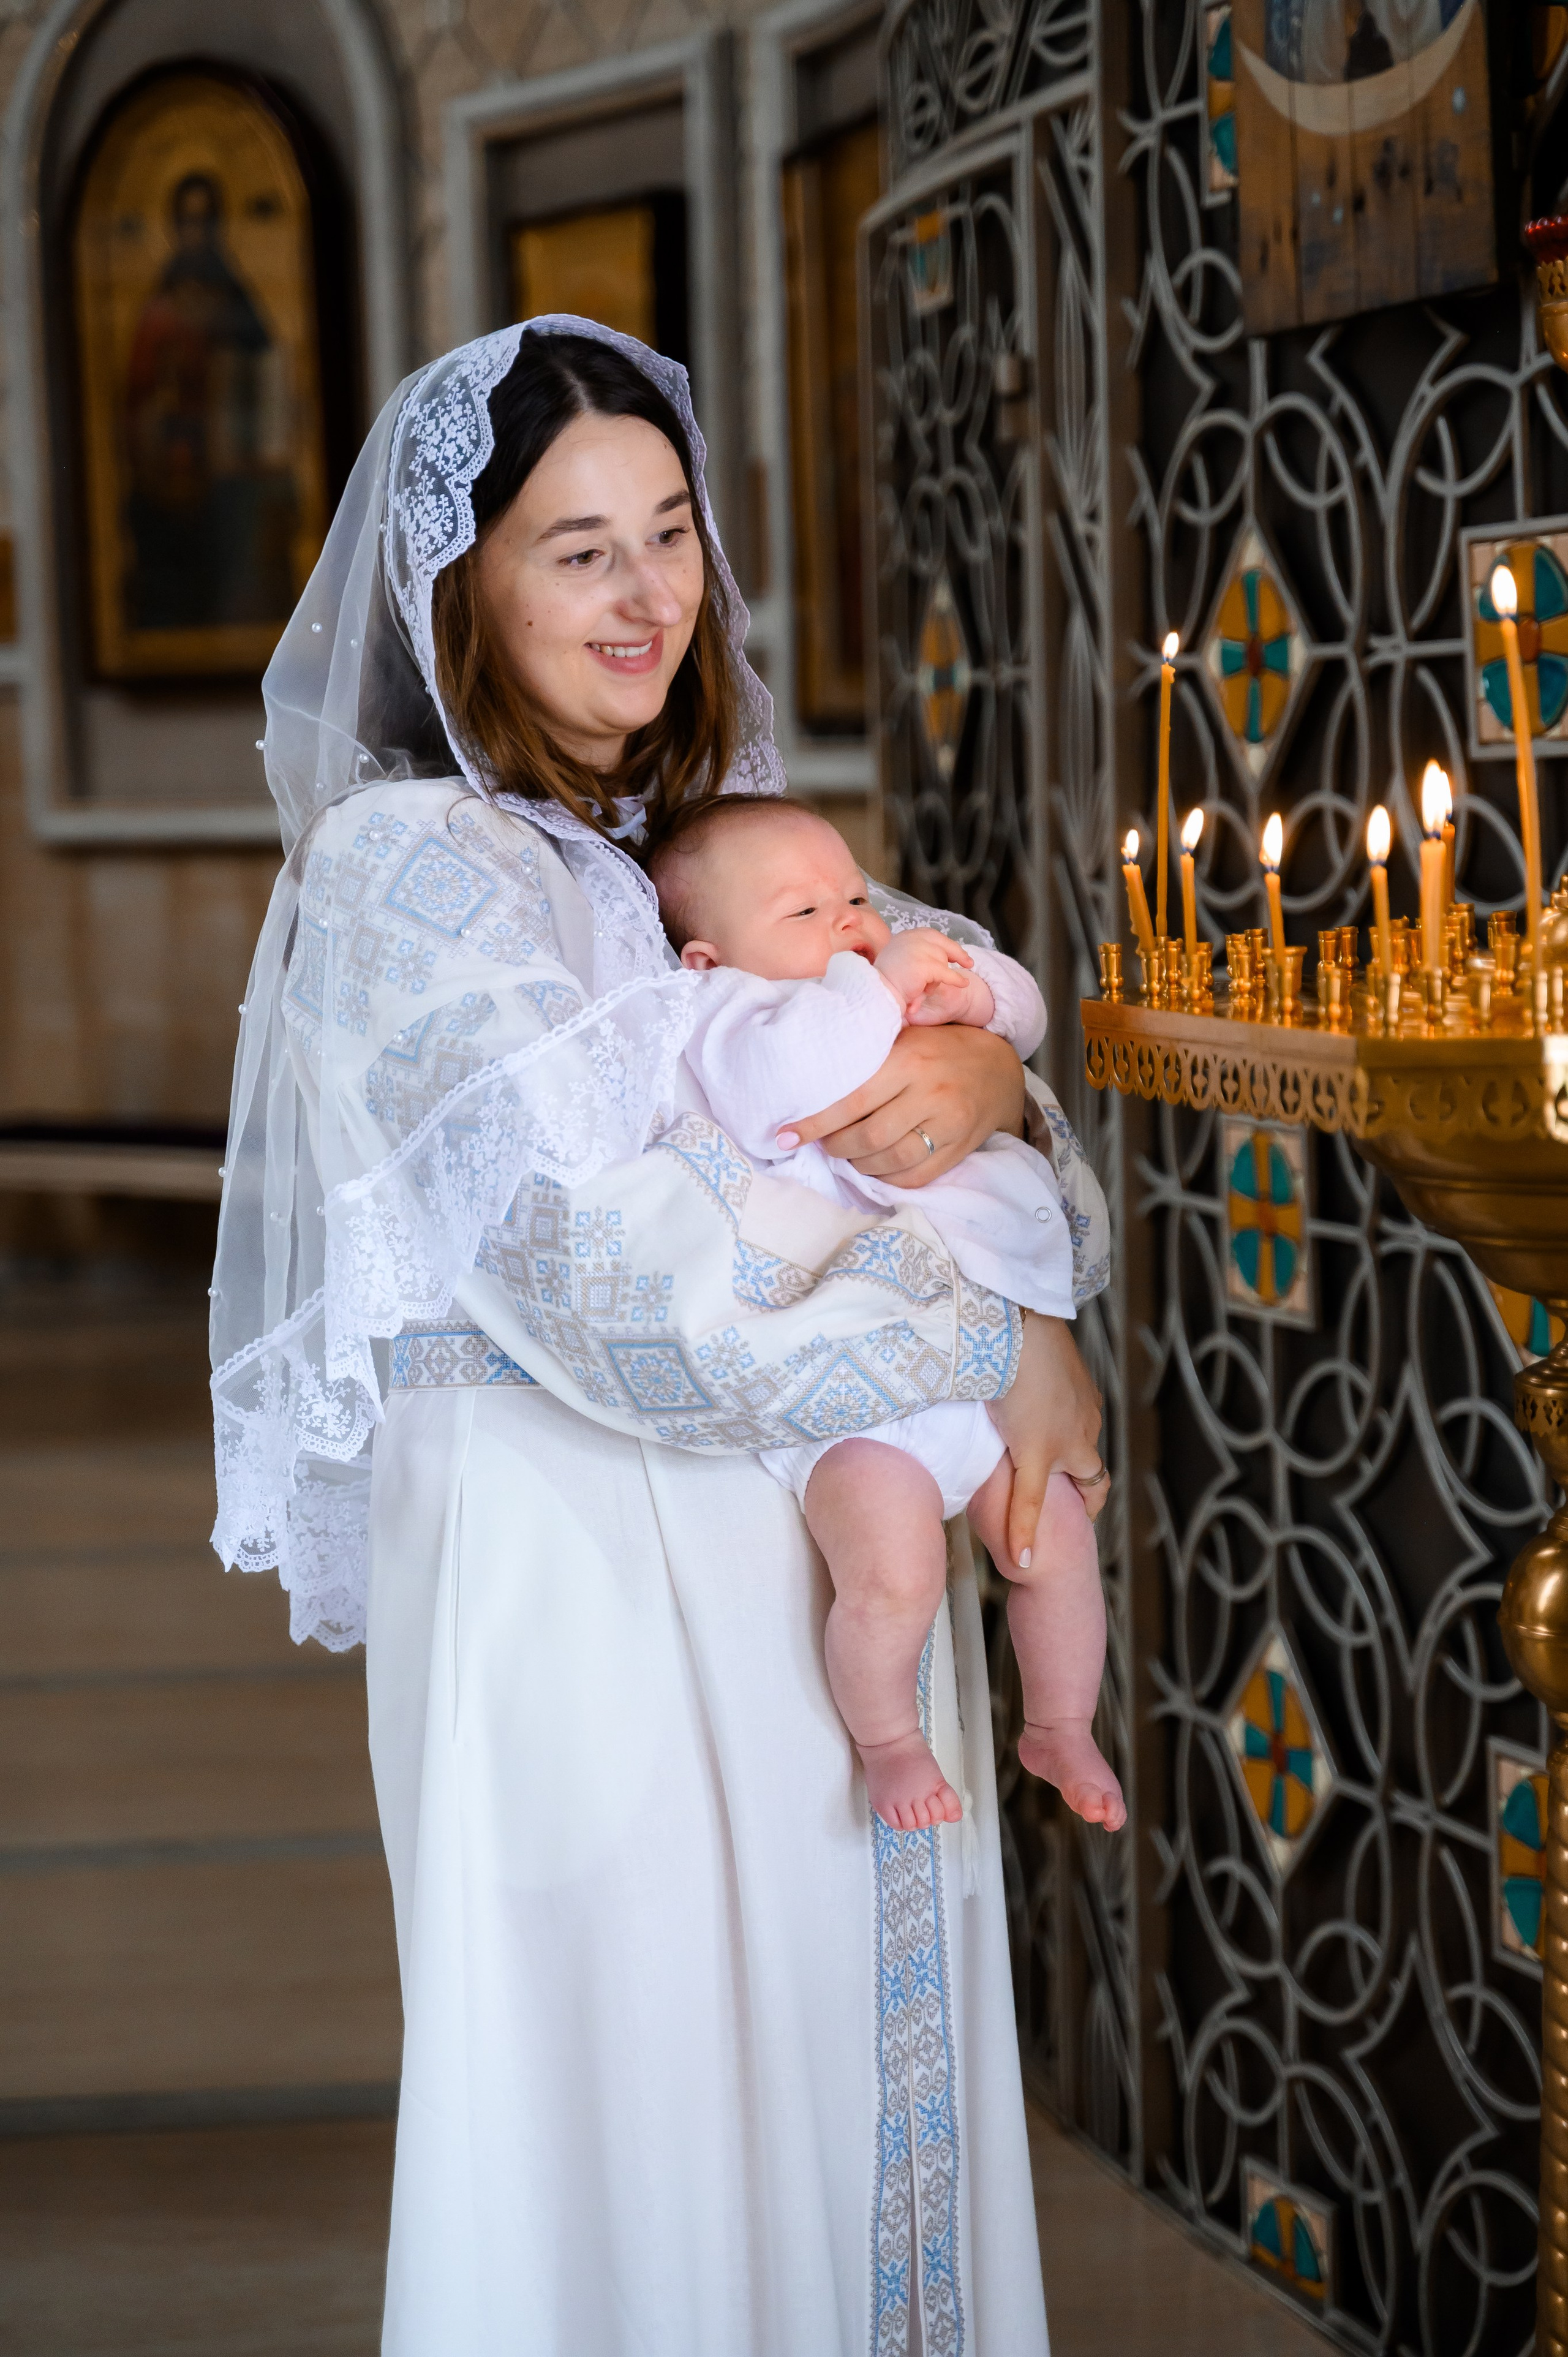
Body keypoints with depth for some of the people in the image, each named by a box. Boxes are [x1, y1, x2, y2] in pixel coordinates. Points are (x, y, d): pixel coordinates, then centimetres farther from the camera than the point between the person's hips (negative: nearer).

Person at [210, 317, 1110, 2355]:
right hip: (589, 1574, -7)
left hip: (829, 1561, 7)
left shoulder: (727, 823, 10)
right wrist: (987, 1350, -13)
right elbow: (617, 1277, -19)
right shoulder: (406, 866, -13)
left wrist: (988, 1083, -14)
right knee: (645, 2094, 2)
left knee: (850, 2055, 13)